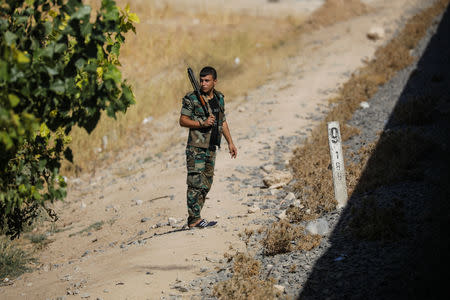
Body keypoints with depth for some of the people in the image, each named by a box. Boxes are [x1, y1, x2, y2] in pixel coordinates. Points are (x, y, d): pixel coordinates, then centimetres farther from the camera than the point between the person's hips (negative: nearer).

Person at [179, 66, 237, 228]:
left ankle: (195, 217, 16)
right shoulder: (192, 98, -8)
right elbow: (183, 121, -9)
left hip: (211, 148, 7)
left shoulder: (219, 98, 11)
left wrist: (230, 142, 17)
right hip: (196, 148, -7)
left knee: (206, 184, 9)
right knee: (196, 184, -8)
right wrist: (202, 123, -20)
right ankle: (194, 220, -6)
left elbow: (223, 122, 19)